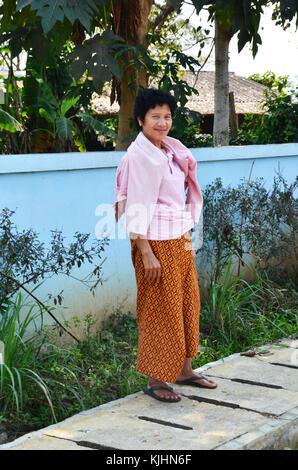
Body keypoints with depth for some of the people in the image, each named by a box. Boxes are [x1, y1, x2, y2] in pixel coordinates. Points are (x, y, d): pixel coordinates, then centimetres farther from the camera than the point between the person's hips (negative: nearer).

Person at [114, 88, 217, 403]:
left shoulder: (170, 151, 12)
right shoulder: (138, 156, -13)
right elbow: (135, 208, -17)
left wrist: (187, 240, 17)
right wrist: (146, 254, -20)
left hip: (179, 239, 9)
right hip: (155, 242, -8)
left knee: (187, 303, 14)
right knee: (159, 310, -1)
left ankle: (183, 370, 28)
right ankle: (155, 380, 10)